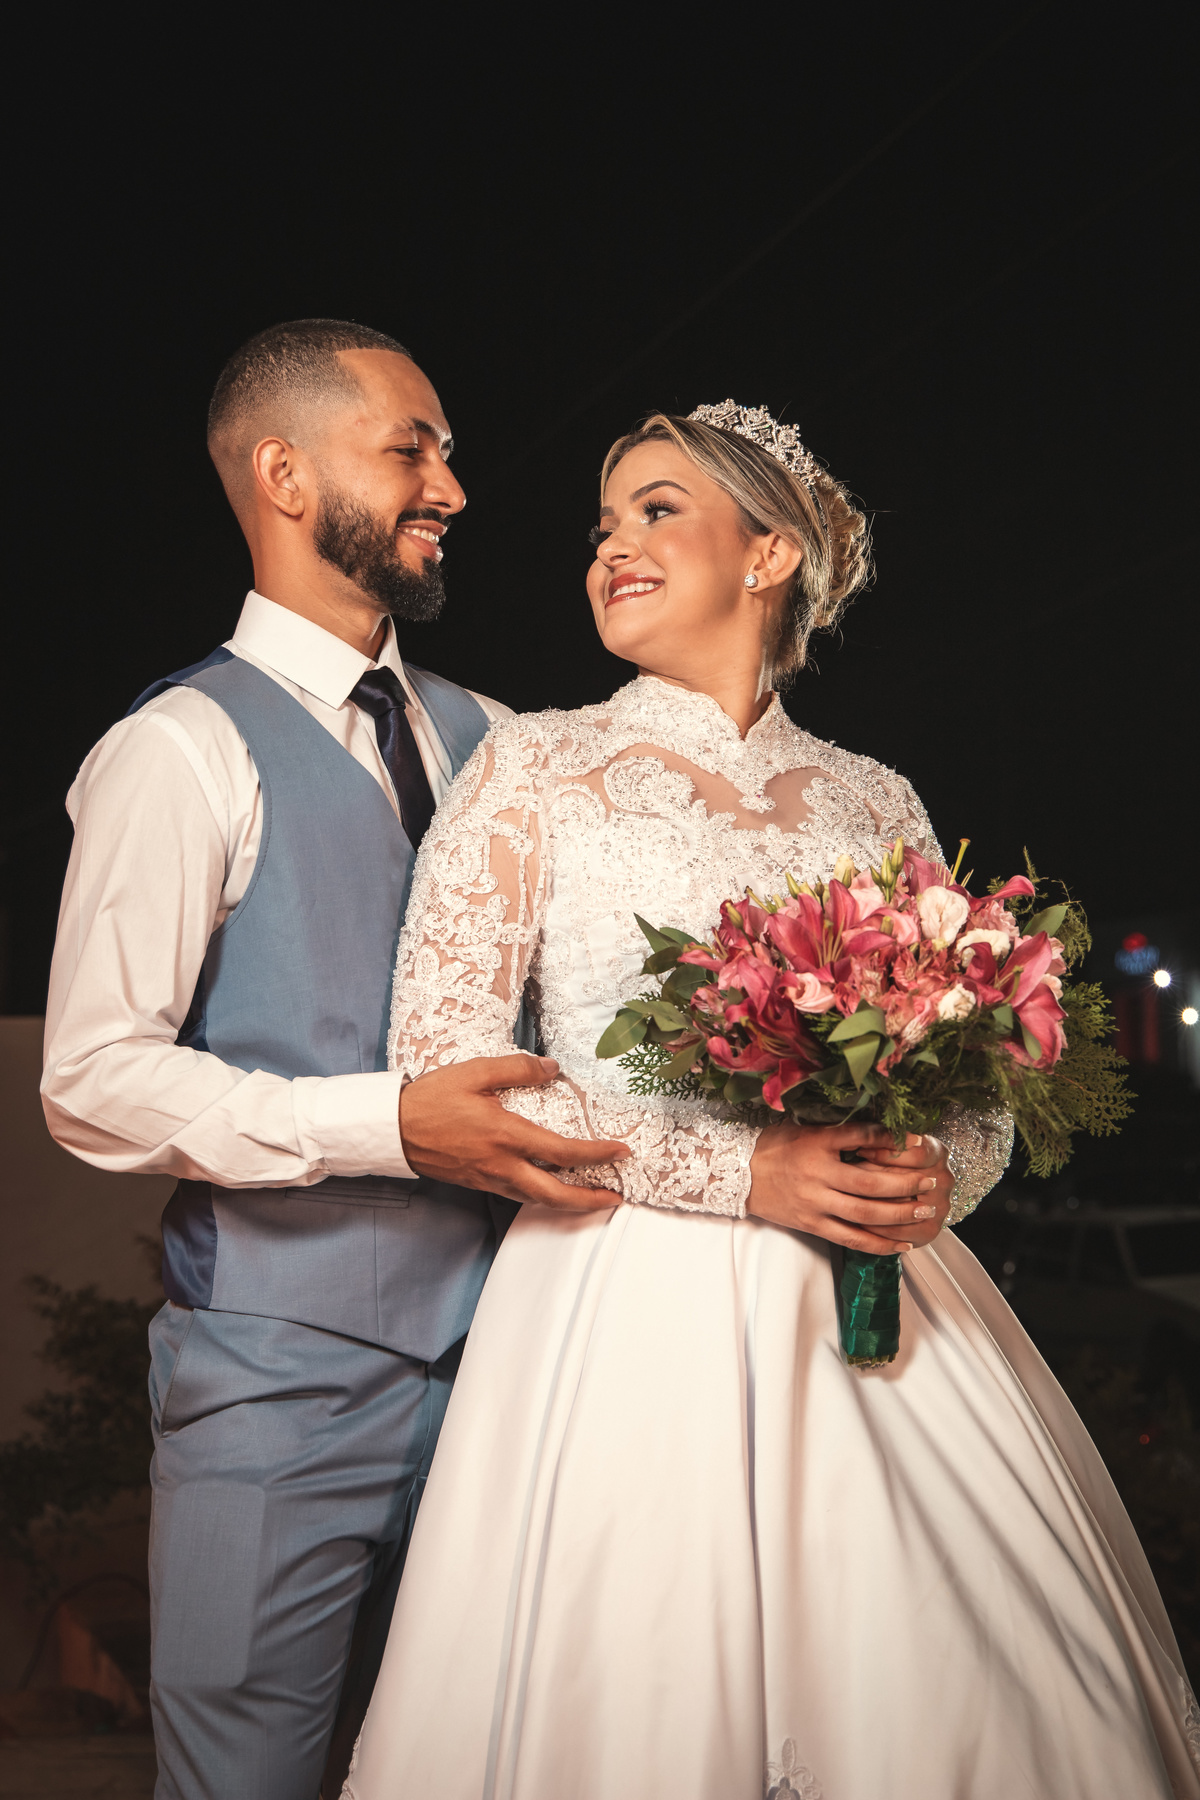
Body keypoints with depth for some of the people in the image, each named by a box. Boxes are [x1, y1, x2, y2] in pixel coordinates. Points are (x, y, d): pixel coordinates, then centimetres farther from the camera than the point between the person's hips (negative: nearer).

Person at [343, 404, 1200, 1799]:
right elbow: (441, 1063, -6)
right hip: (632, 1315, -3)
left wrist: (935, 1173, -11)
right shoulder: (532, 766, 4)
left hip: (877, 1317, 3)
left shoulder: (874, 802, 13)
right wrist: (743, 1171, -15)